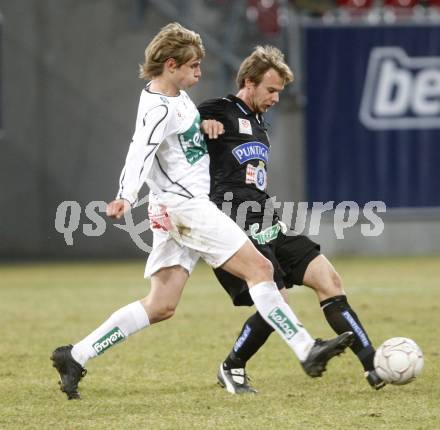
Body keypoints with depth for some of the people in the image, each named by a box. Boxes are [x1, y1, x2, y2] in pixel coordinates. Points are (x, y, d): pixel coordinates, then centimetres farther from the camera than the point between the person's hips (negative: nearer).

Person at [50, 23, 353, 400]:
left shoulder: (177, 95, 13)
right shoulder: (159, 109, -17)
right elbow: (140, 153, -32)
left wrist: (205, 124, 10)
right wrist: (126, 197, -48)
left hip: (175, 211, 10)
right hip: (184, 205, -10)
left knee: (160, 306, 6)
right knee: (259, 267, -12)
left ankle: (75, 357, 5)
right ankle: (308, 352, -14)